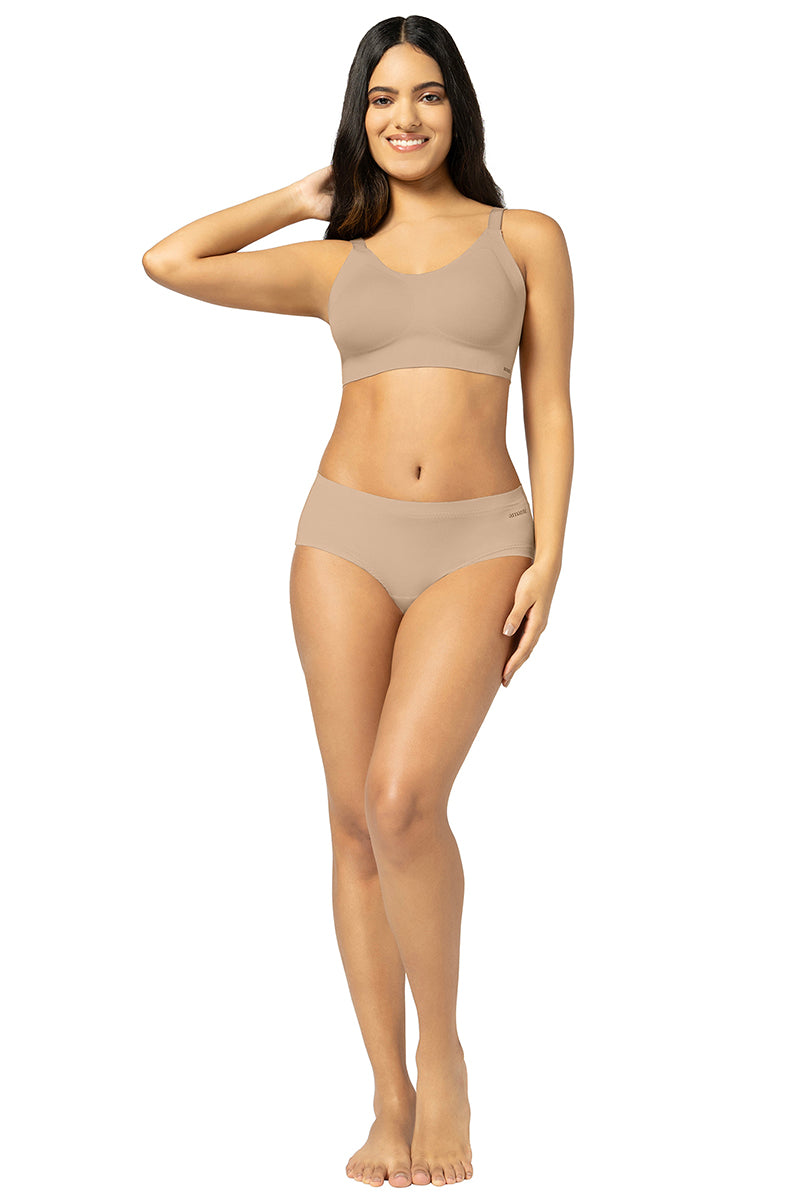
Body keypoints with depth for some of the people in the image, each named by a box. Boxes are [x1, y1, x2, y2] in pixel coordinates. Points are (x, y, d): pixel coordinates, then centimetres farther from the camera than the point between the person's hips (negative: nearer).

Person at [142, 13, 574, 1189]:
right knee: (356, 820, 0)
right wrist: (302, 198, 19)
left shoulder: (528, 238, 9)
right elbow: (170, 262, 12)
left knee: (404, 796, -23)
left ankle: (442, 1053, 0)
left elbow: (550, 408, 5)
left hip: (476, 545, -3)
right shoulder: (333, 262, 14)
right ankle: (392, 1101, 11)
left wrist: (549, 558, -5)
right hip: (349, 533, 3)